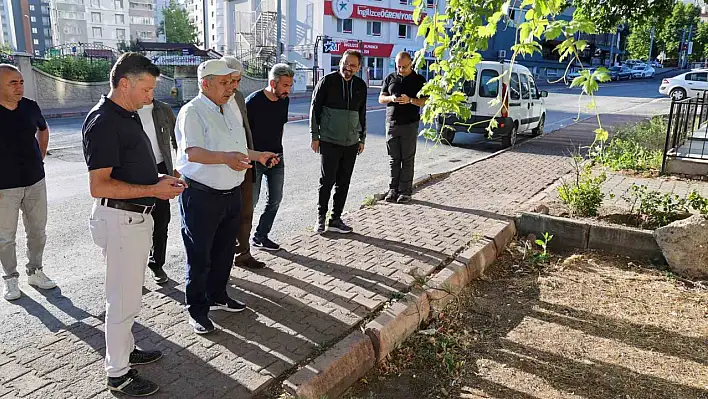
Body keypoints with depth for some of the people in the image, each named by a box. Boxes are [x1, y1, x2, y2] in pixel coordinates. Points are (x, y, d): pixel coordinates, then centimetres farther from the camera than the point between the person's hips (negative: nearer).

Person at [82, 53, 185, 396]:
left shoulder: (129, 116, 11)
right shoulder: (102, 122, -19)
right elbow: (99, 186, -25)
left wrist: (160, 180, 7)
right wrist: (154, 190, -21)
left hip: (137, 217, 10)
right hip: (119, 219, -10)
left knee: (129, 294, 22)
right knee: (124, 299, 1)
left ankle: (126, 349, 38)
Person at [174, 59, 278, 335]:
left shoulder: (229, 110, 14)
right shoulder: (192, 112, -15)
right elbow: (193, 152, -29)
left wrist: (257, 156, 18)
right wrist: (225, 158, -42)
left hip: (231, 193, 8)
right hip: (201, 196, -8)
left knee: (224, 250, 20)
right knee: (200, 256, 4)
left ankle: (217, 296, 39)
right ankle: (197, 310, 19)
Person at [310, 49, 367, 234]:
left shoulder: (361, 86, 9)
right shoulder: (327, 81, -4)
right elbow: (315, 109, -2)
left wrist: (362, 138, 16)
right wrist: (315, 136, -5)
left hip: (351, 143, 4)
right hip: (329, 141, -4)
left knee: (343, 183, 7)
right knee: (327, 181, -1)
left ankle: (336, 219, 17)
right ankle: (321, 217, 15)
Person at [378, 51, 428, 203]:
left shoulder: (419, 80, 3)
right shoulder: (390, 78, 11)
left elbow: (425, 101, 0)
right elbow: (381, 99, 12)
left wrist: (410, 100, -18)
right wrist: (391, 98, -10)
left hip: (409, 124, -3)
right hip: (392, 124, 3)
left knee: (407, 159, 0)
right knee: (394, 159, 6)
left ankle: (405, 191, 4)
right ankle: (393, 189, 13)